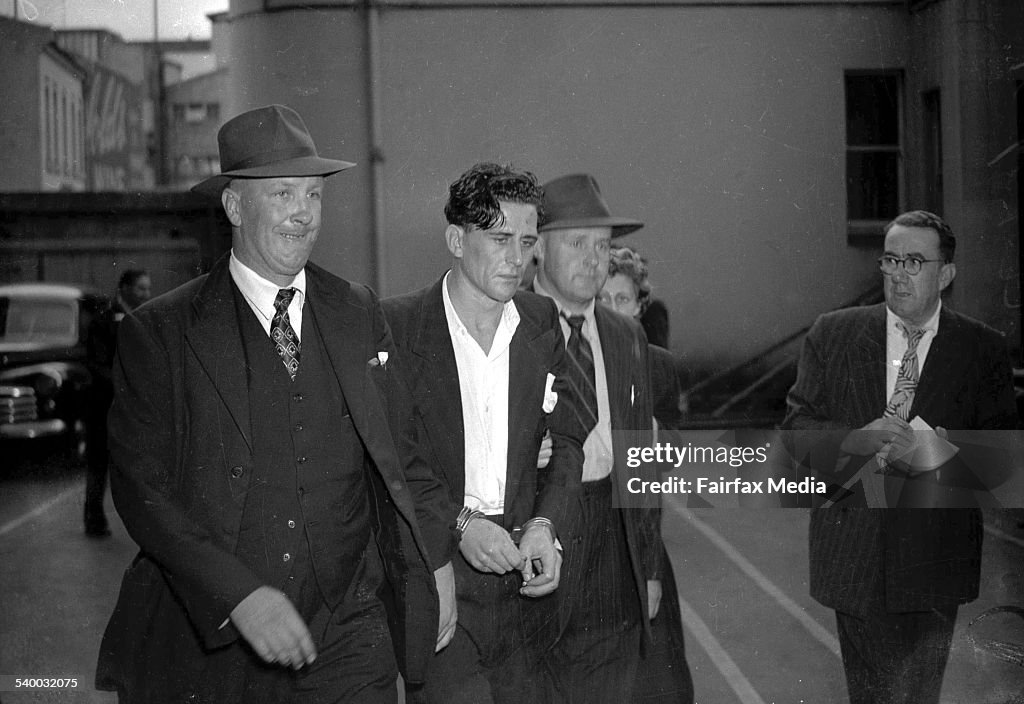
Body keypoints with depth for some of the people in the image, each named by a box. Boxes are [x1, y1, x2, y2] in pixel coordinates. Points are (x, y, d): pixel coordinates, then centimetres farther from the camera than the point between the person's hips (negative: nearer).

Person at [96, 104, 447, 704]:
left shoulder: (360, 313, 7)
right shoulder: (158, 333, -4)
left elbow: (397, 459, 12)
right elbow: (141, 487, -10)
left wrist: (433, 564, 3)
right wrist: (239, 593, -20)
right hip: (204, 643, -2)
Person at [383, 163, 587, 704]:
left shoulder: (542, 323, 7)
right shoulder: (396, 325, -7)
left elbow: (566, 439, 10)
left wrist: (544, 524, -5)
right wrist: (460, 523, -16)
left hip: (522, 578, 4)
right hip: (432, 579, -4)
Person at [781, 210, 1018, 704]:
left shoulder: (981, 348, 1)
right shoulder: (832, 335, 2)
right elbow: (796, 429, -1)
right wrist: (856, 440, -20)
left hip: (934, 554, 0)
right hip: (852, 548, 1)